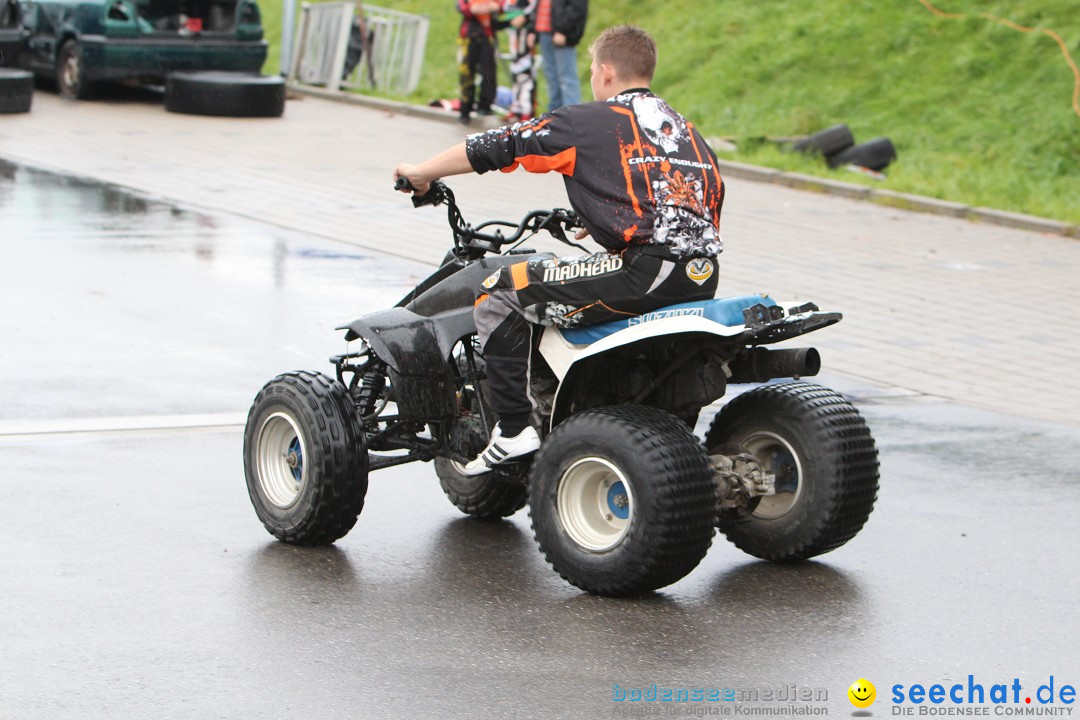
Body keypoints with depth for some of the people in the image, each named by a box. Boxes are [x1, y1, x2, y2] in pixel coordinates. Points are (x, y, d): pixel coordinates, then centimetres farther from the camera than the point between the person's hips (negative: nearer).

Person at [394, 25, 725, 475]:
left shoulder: (589, 122, 4)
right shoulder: (683, 126, 22)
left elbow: (497, 146, 7)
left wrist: (421, 173, 21)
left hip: (646, 269, -8)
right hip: (703, 278, 8)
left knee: (499, 293, 2)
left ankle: (513, 429, -4)